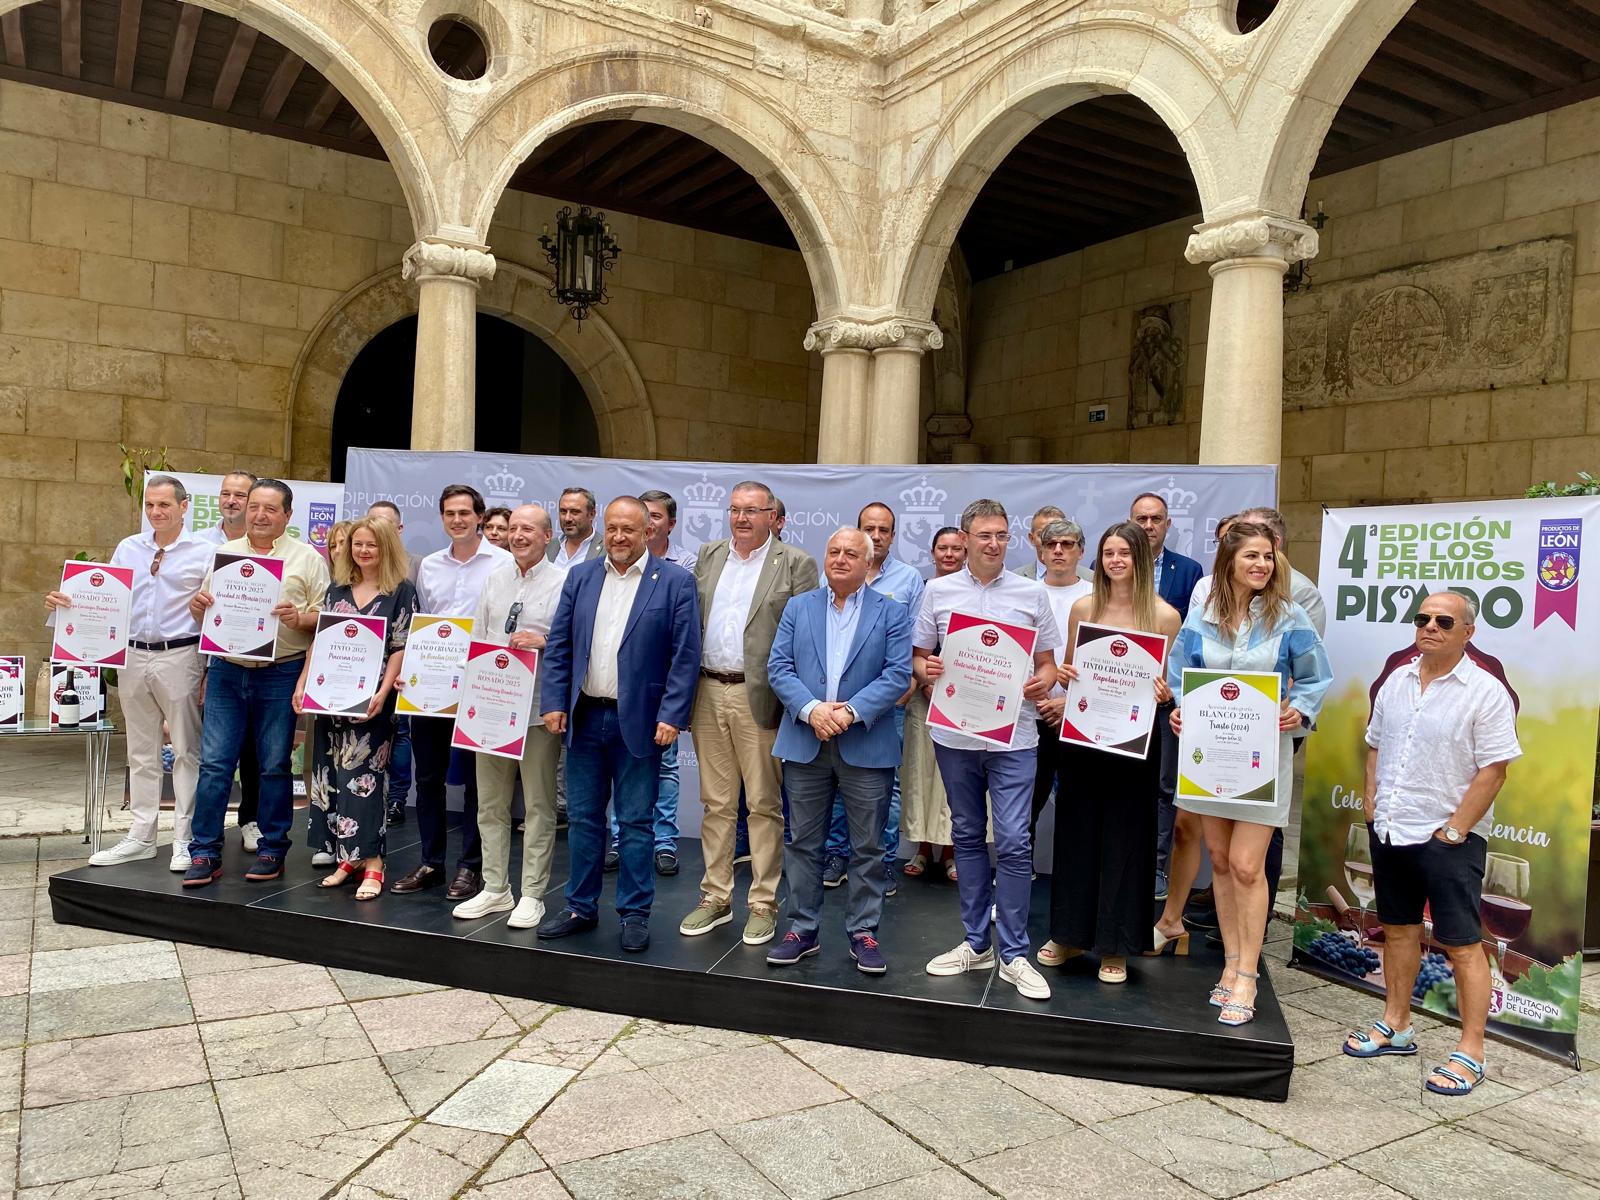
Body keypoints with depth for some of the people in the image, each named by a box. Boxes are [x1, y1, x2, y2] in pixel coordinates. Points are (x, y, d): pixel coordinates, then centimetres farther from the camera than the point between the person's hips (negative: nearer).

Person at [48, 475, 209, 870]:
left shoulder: (203, 552, -3)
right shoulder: (127, 548, 11)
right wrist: (64, 603, -3)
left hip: (180, 658, -5)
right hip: (134, 657, 5)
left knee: (186, 750, 1)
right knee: (141, 751, 13)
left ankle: (185, 839, 9)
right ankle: (141, 837, 22)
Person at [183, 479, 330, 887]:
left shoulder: (307, 558, 3)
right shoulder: (224, 553, 13)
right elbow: (203, 611, 17)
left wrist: (298, 618, -20)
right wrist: (198, 606, -5)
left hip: (280, 674, -3)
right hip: (227, 671, 3)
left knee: (274, 766, 5)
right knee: (214, 763, 1)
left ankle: (272, 850, 16)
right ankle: (205, 853, 10)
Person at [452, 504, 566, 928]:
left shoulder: (563, 584, -6)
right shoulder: (494, 579, 11)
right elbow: (476, 638, 14)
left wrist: (543, 643, -23)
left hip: (538, 710, -5)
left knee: (538, 806, 4)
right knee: (490, 803, 13)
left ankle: (532, 894, 14)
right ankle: (494, 889, 25)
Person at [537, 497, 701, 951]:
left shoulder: (675, 582, -5)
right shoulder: (580, 577, 8)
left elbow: (685, 655, -8)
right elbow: (558, 645, 8)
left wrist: (671, 716, -14)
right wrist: (554, 702, 0)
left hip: (639, 721, -4)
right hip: (584, 717, 4)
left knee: (635, 823, 5)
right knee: (582, 818, 13)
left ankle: (635, 914, 18)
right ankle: (581, 907, 26)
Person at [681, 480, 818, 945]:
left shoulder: (796, 564, -2)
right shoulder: (708, 557, 13)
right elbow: (689, 621, 14)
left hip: (759, 697, -4)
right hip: (708, 692, 5)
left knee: (764, 805, 4)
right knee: (716, 802, 13)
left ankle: (764, 904, 15)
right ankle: (715, 898, 24)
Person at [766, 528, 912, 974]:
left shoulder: (892, 613, 3)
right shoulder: (798, 608, 9)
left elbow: (898, 674, -6)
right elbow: (778, 667, 1)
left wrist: (851, 712, -17)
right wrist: (811, 709, -15)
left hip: (866, 747, -2)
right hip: (804, 742, 2)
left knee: (868, 848, 6)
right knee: (804, 844, 10)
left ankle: (863, 932, 20)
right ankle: (802, 929, 22)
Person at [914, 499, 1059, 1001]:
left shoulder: (1032, 594, 4)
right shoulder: (938, 591, 5)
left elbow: (1047, 662, 8)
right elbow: (918, 657, 10)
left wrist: (1042, 683, -13)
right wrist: (926, 669, -12)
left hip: (1012, 736, -2)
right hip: (954, 734, 2)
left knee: (1013, 841, -6)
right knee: (967, 837, 12)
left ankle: (1013, 954, 7)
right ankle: (976, 943, 25)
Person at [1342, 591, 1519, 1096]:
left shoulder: (1486, 693, -11)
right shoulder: (1396, 682, 8)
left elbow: (1492, 772, -14)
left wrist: (1454, 830, -16)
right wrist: (1372, 806, 6)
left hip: (1449, 839, -6)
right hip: (1390, 830, 6)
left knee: (1462, 944, 1)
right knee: (1398, 929, 17)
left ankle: (1471, 1053, 13)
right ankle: (1396, 1026, 31)